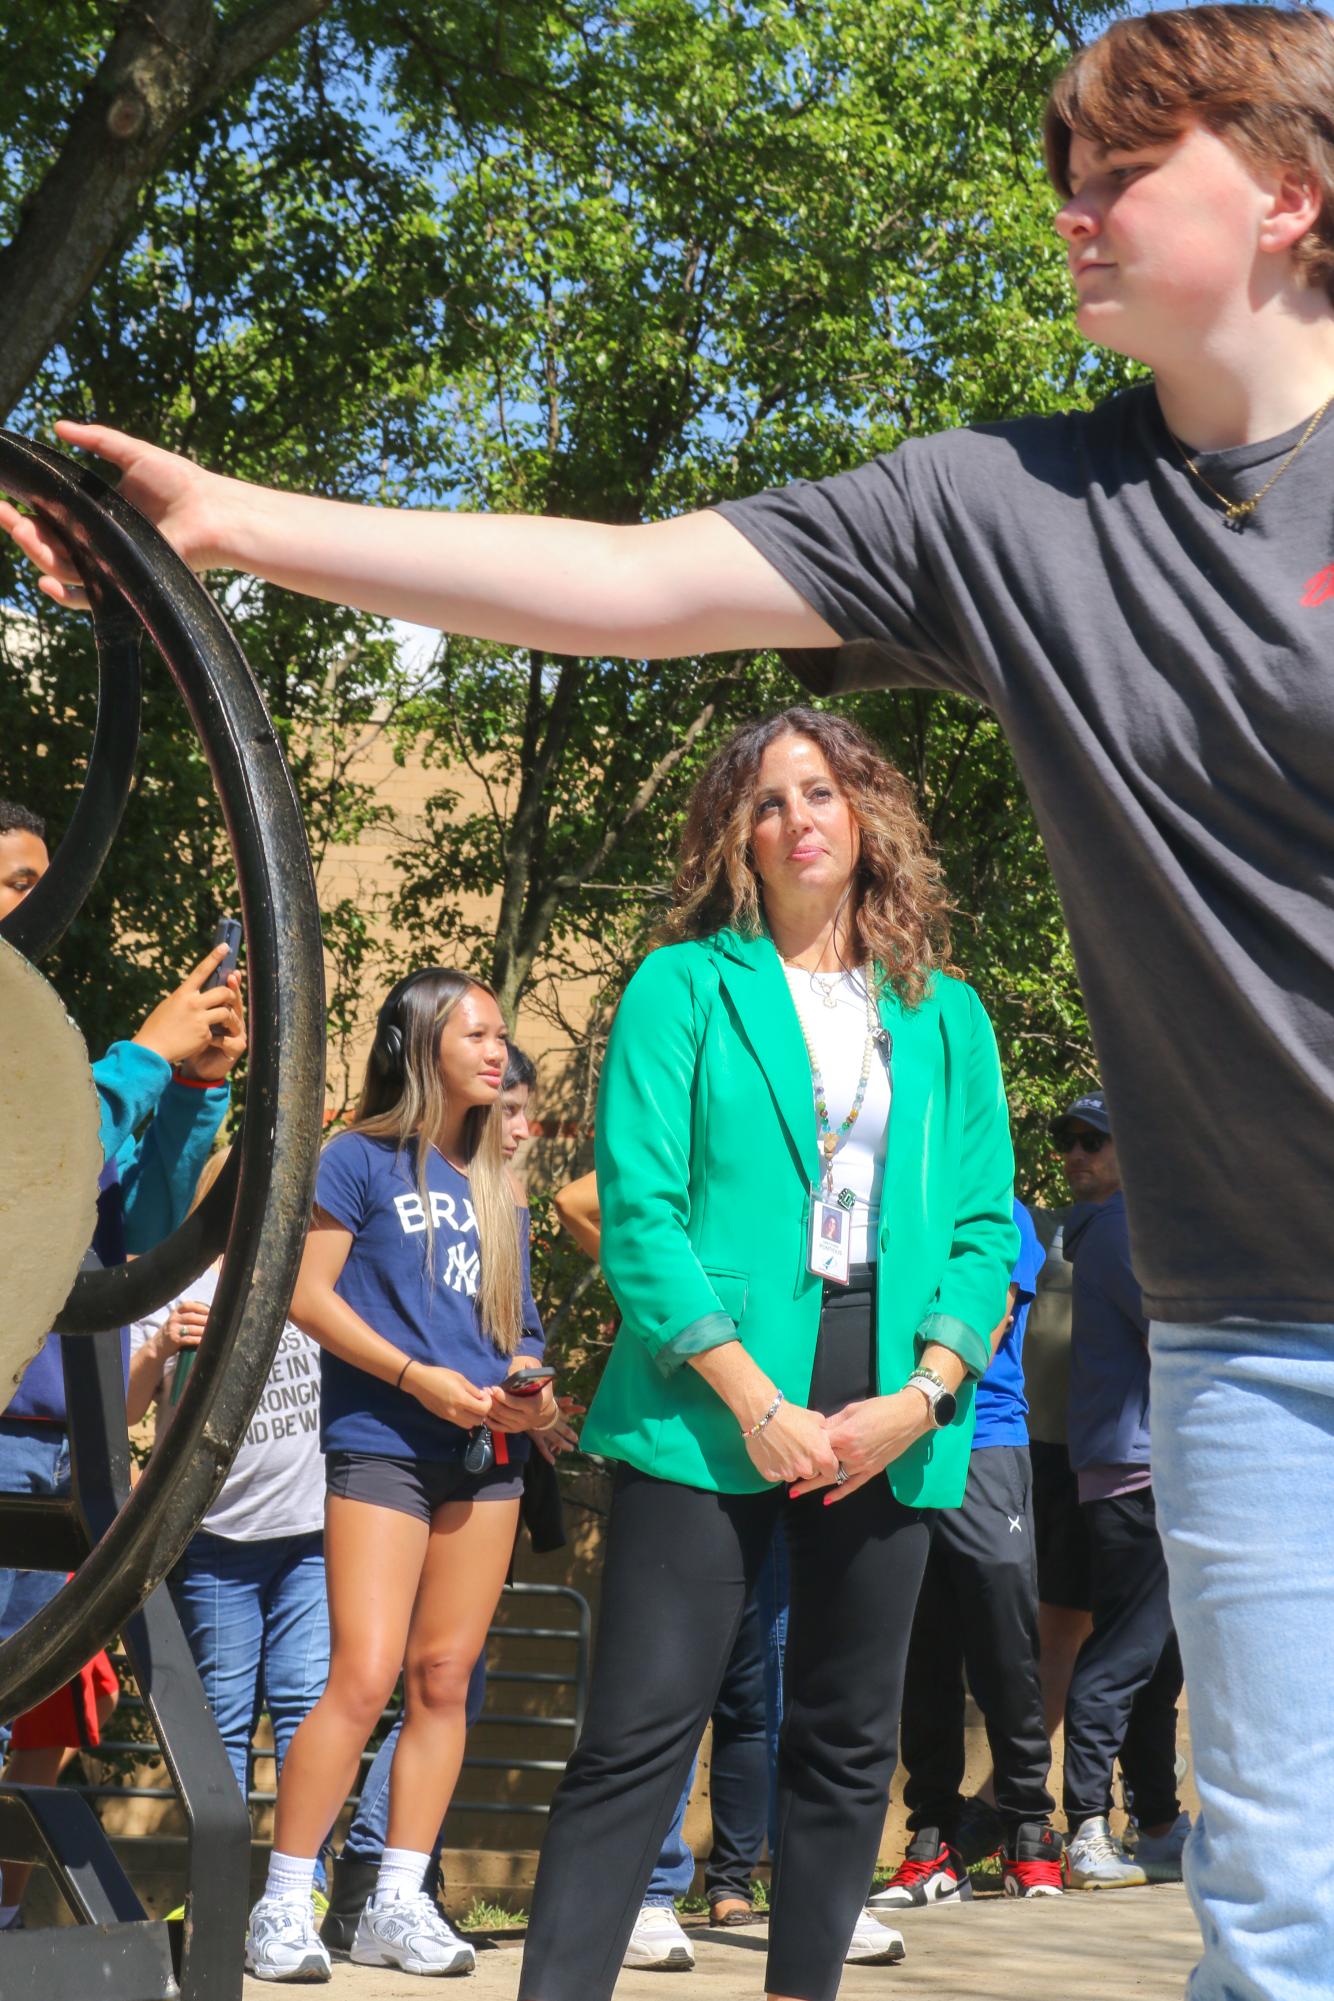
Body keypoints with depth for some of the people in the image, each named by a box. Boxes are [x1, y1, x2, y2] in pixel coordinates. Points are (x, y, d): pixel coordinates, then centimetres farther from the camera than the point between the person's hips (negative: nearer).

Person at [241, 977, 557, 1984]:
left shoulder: (496, 1185, 16)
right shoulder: (362, 1160, 0)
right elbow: (308, 1294, -7)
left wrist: (529, 1391, -4)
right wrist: (419, 1377, -14)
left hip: (487, 1453, 6)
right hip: (382, 1446, -6)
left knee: (445, 1680, 4)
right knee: (365, 1678, -14)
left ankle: (399, 1904, 11)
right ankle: (282, 1908, -6)